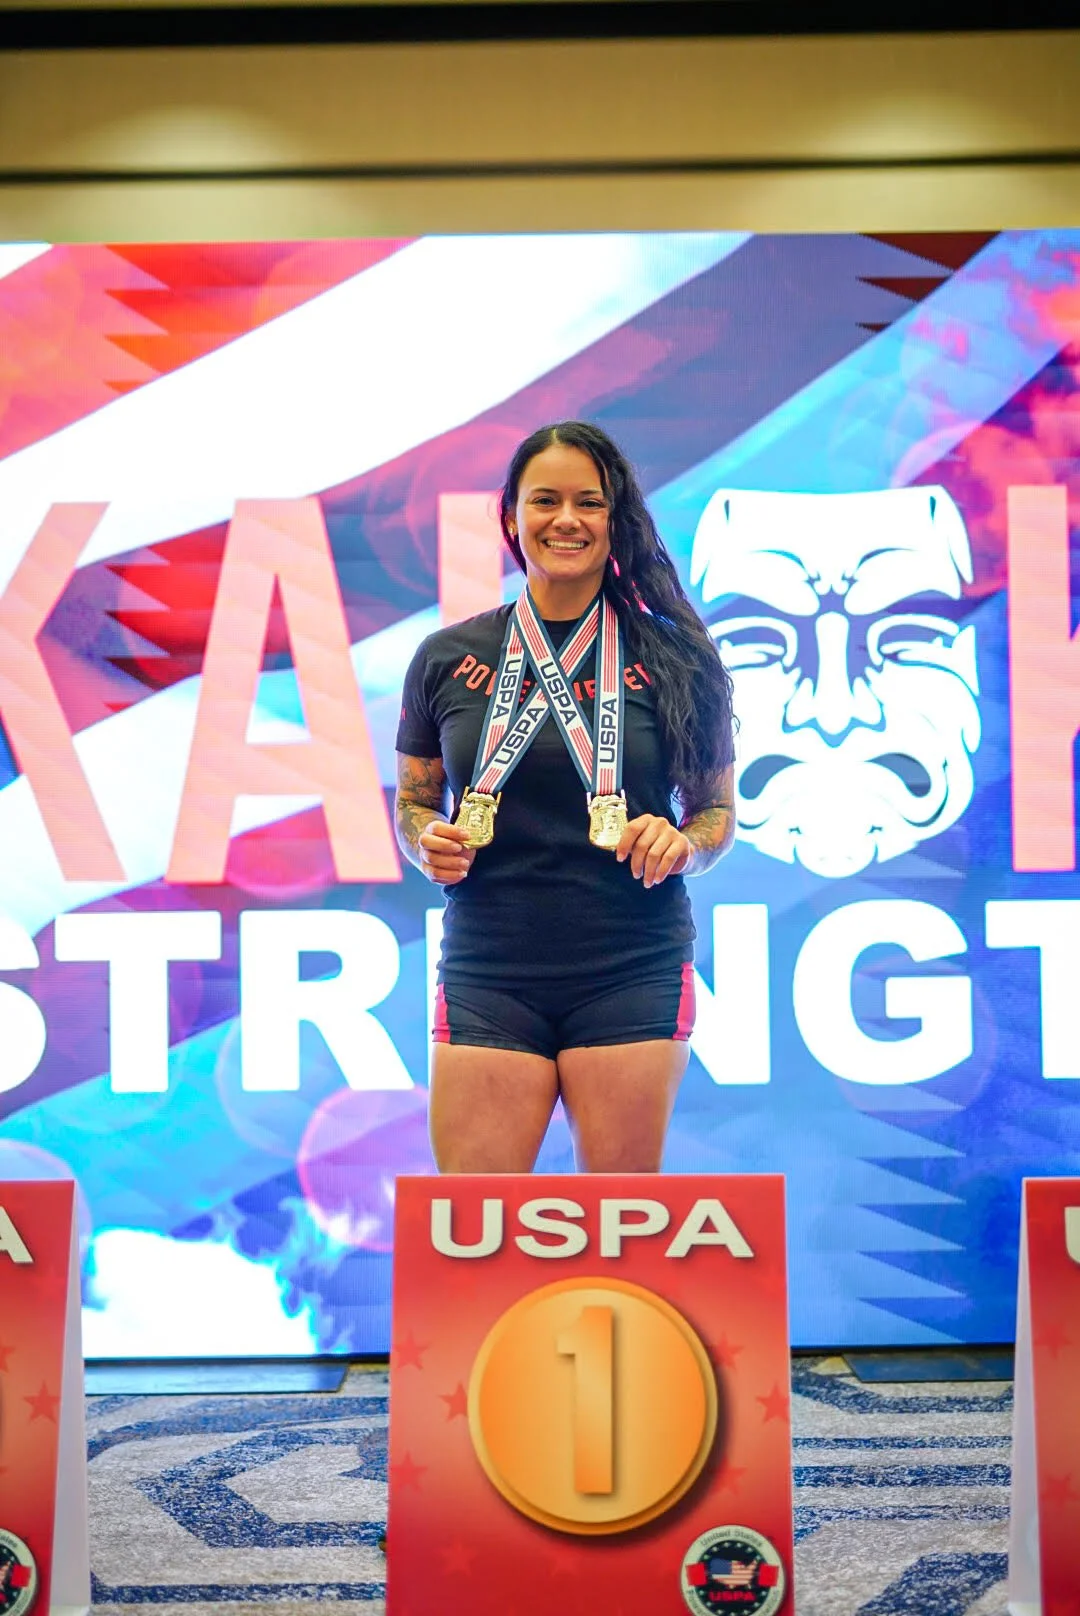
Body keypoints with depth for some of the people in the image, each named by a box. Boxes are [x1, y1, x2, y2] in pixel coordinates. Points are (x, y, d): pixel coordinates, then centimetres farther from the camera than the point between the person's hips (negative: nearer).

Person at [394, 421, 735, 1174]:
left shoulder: (673, 657, 4)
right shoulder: (448, 658, 7)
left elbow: (718, 809, 11)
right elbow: (413, 803, 17)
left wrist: (681, 844, -10)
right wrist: (429, 844, -5)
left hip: (633, 976, 0)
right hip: (488, 978, 1)